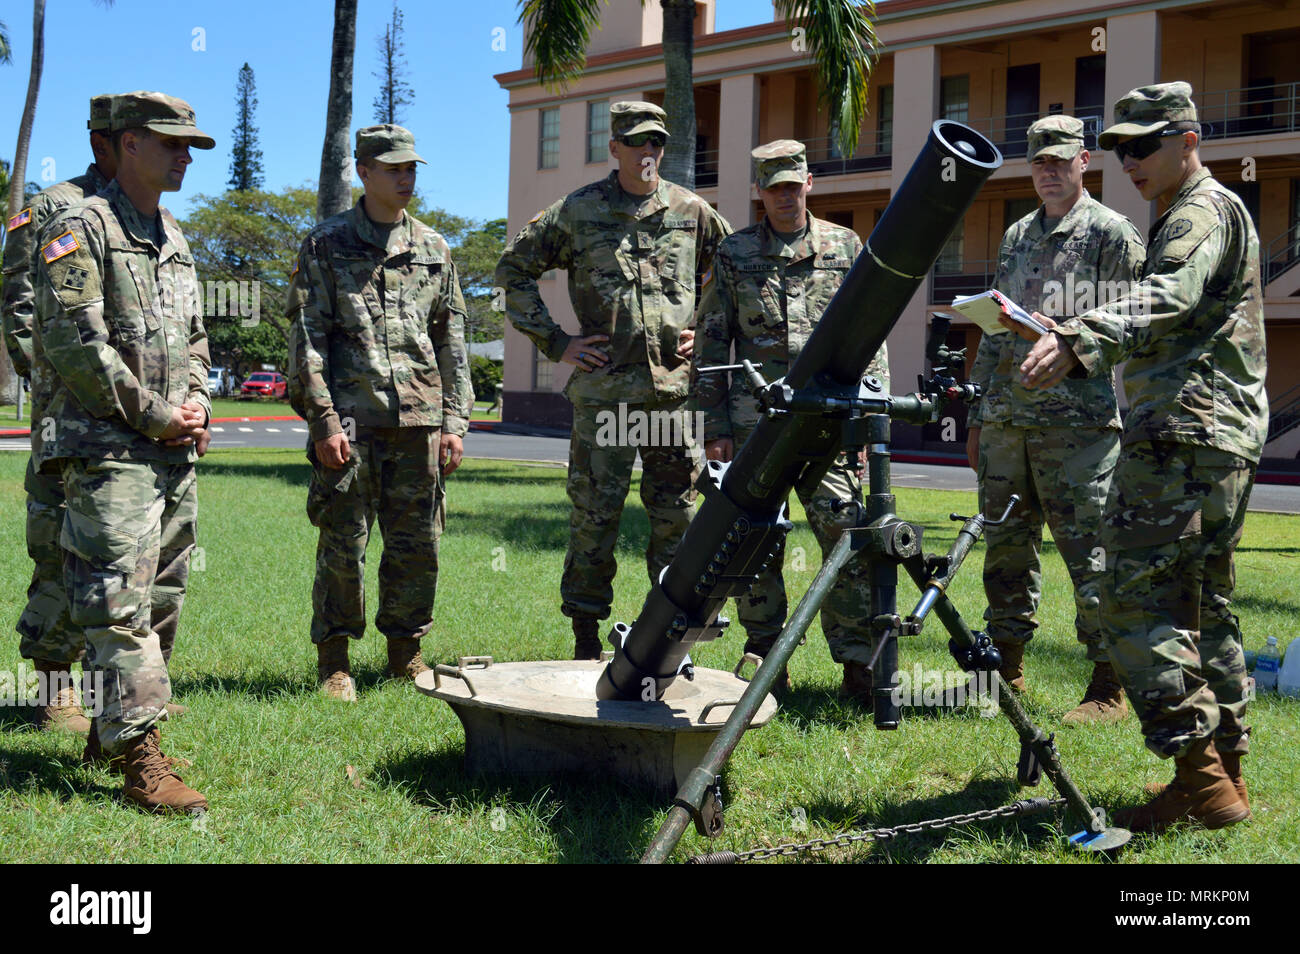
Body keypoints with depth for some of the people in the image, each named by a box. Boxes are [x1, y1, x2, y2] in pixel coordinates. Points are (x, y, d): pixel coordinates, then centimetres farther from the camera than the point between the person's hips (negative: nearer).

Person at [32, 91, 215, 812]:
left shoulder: (174, 239, 19)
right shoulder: (81, 230, -8)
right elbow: (73, 342, -16)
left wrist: (197, 410, 6)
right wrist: (154, 414, -13)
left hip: (174, 452, 9)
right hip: (108, 448, -9)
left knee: (160, 597, 12)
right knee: (119, 601, -11)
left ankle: (110, 729, 25)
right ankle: (141, 761, -12)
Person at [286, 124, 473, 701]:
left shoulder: (433, 249, 15)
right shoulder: (325, 246, 3)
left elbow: (452, 341, 15)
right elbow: (307, 339, -2)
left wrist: (455, 420, 8)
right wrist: (324, 420, -11)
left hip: (420, 418, 4)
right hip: (350, 417, -4)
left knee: (418, 544, 6)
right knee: (343, 543, -1)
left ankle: (406, 652, 20)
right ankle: (334, 660, 10)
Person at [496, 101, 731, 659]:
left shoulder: (692, 212, 8)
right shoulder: (578, 211, 2)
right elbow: (514, 270, 8)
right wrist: (554, 342, 1)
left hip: (674, 386, 2)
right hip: (602, 388, -2)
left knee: (675, 514, 6)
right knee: (595, 513, 0)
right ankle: (585, 638, 10)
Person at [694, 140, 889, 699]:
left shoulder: (846, 247, 11)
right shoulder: (734, 254, 11)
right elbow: (712, 344, 10)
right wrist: (714, 426, 3)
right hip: (754, 419, 1)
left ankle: (858, 666, -1)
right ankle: (765, 663, 14)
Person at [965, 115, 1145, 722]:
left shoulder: (1111, 234, 0)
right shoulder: (1016, 237, 20)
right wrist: (978, 415, 20)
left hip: (1079, 421, -6)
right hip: (1006, 418, 7)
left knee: (1089, 553, -5)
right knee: (1006, 547, 11)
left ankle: (1108, 689, 2)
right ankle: (1008, 669, 22)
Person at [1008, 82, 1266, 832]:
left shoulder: (1204, 212, -9)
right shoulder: (1199, 215, 24)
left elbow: (1166, 299, -30)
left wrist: (1079, 339, -46)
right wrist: (1078, 343, 22)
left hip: (1183, 436, -11)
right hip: (1226, 440, 11)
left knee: (1137, 600, -13)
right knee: (1205, 606, 14)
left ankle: (1199, 778, -14)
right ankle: (1228, 768, 19)